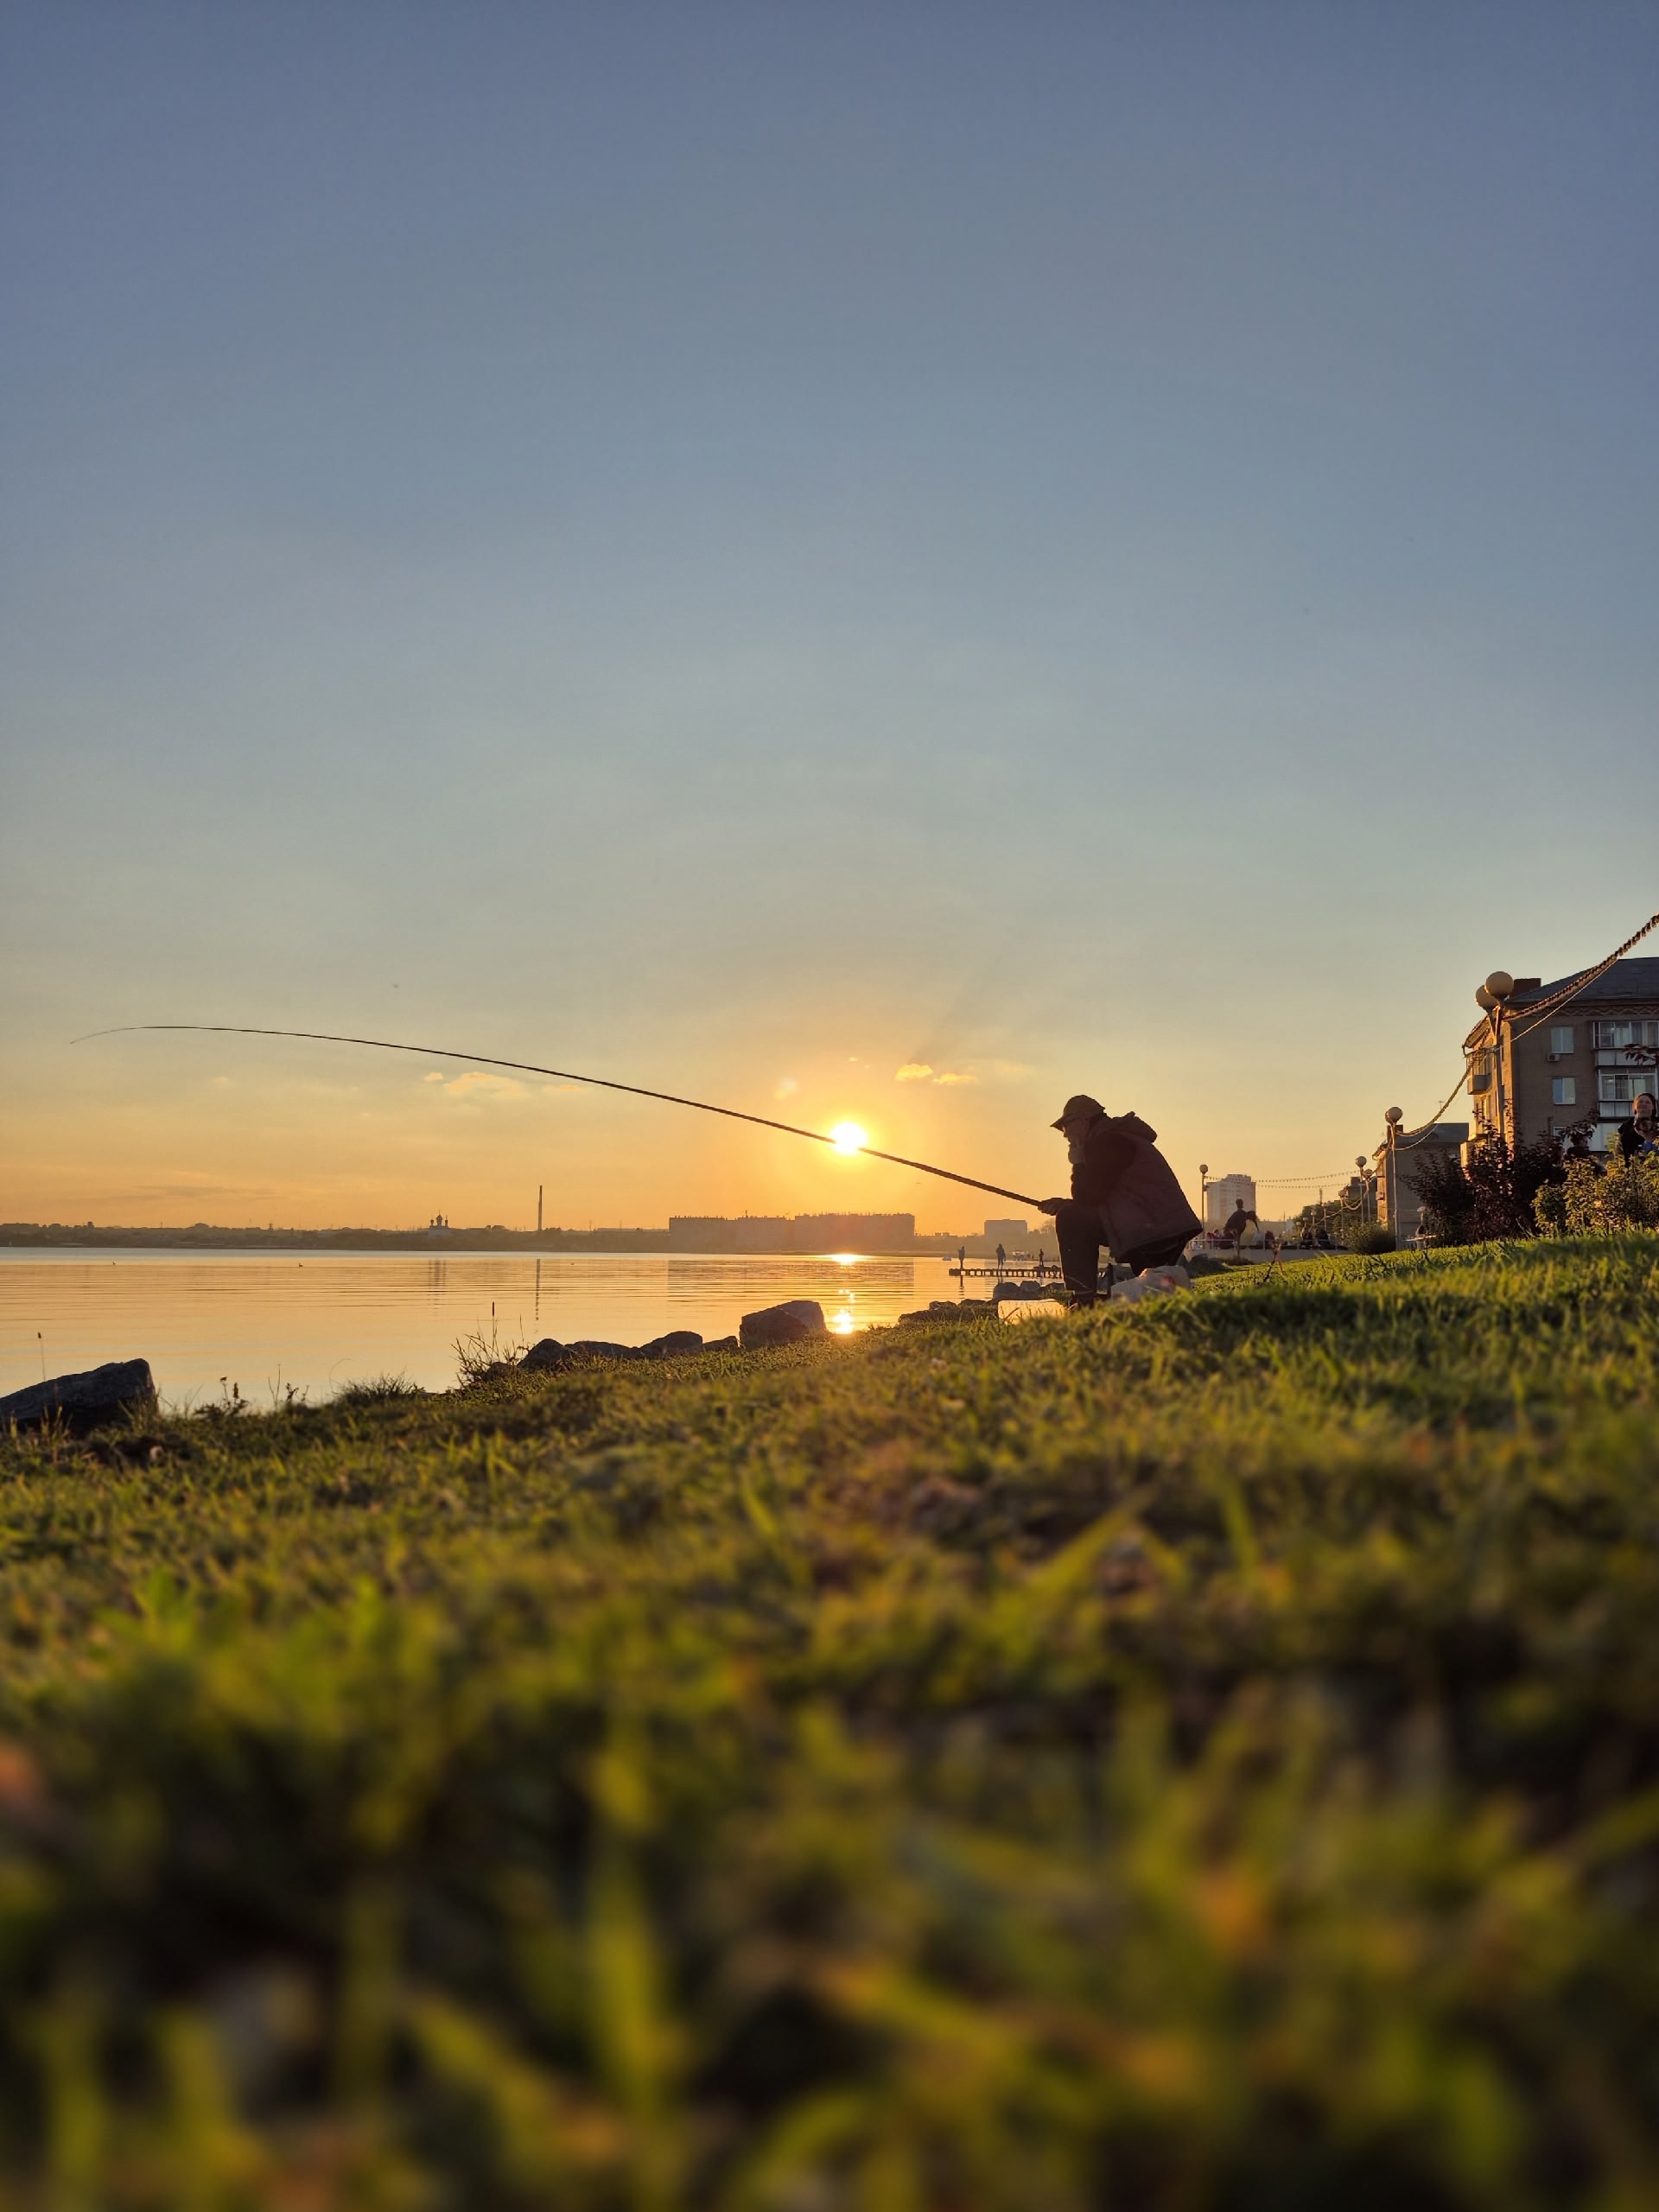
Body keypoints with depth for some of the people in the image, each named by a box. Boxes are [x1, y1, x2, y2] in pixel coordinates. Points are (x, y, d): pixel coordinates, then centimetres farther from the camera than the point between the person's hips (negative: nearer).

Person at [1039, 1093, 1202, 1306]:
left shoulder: (1106, 1141, -10)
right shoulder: (1117, 1137, 25)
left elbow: (1089, 1196, -14)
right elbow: (1097, 1197, 26)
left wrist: (1078, 1162, 2)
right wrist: (1067, 1204, 13)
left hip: (1150, 1230, -11)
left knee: (1070, 1221, -11)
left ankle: (1084, 1300, -15)